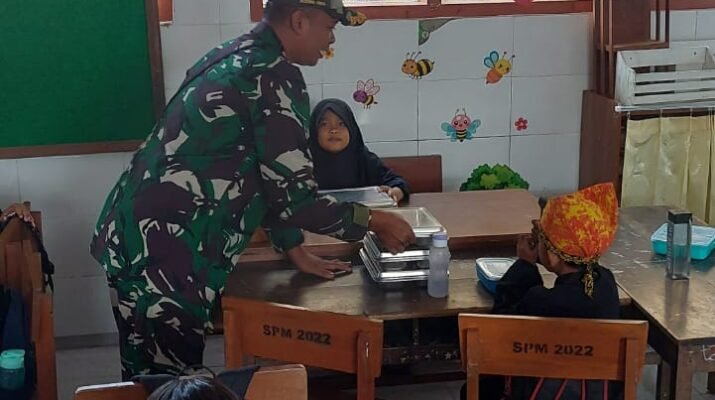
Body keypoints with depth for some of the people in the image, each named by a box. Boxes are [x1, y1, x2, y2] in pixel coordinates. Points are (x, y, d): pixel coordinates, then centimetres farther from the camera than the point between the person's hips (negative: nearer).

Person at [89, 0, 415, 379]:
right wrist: (373, 221, 1)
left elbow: (265, 180, 22)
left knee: (149, 380, 19)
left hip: (134, 236, 10)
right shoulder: (275, 77, -14)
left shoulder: (234, 58, 16)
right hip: (166, 255, -10)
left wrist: (297, 252, 25)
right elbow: (294, 196, -13)